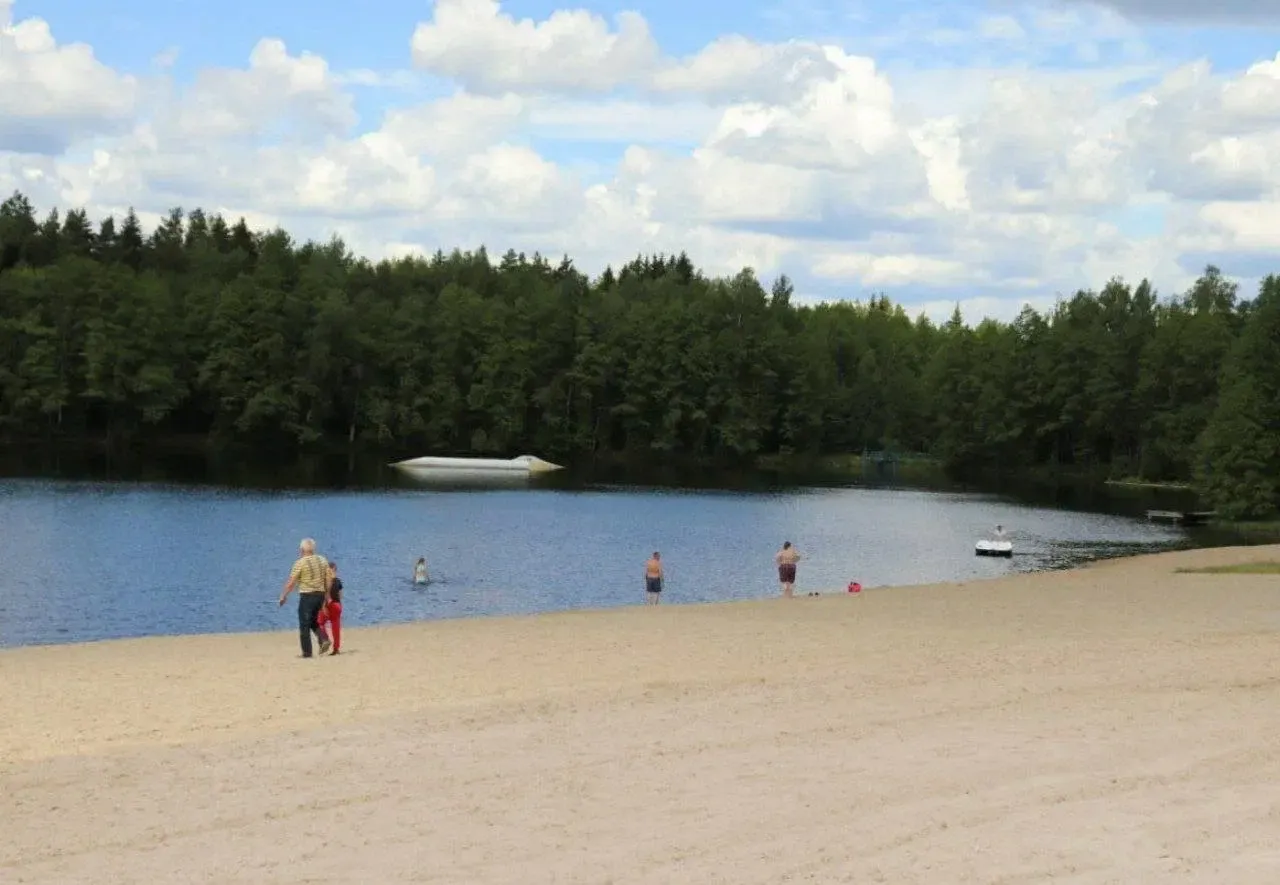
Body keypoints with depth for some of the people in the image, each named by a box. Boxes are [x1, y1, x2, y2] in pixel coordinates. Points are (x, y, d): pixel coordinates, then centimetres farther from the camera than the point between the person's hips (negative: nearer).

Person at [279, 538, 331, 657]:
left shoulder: (300, 563, -9)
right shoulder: (322, 561, 6)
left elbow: (291, 582, -8)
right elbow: (328, 581, 8)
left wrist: (283, 596, 3)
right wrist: (327, 595, 18)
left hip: (307, 595, -5)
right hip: (320, 594, 5)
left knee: (304, 625, 3)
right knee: (314, 621, 21)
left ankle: (307, 652, 2)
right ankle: (324, 639, -3)